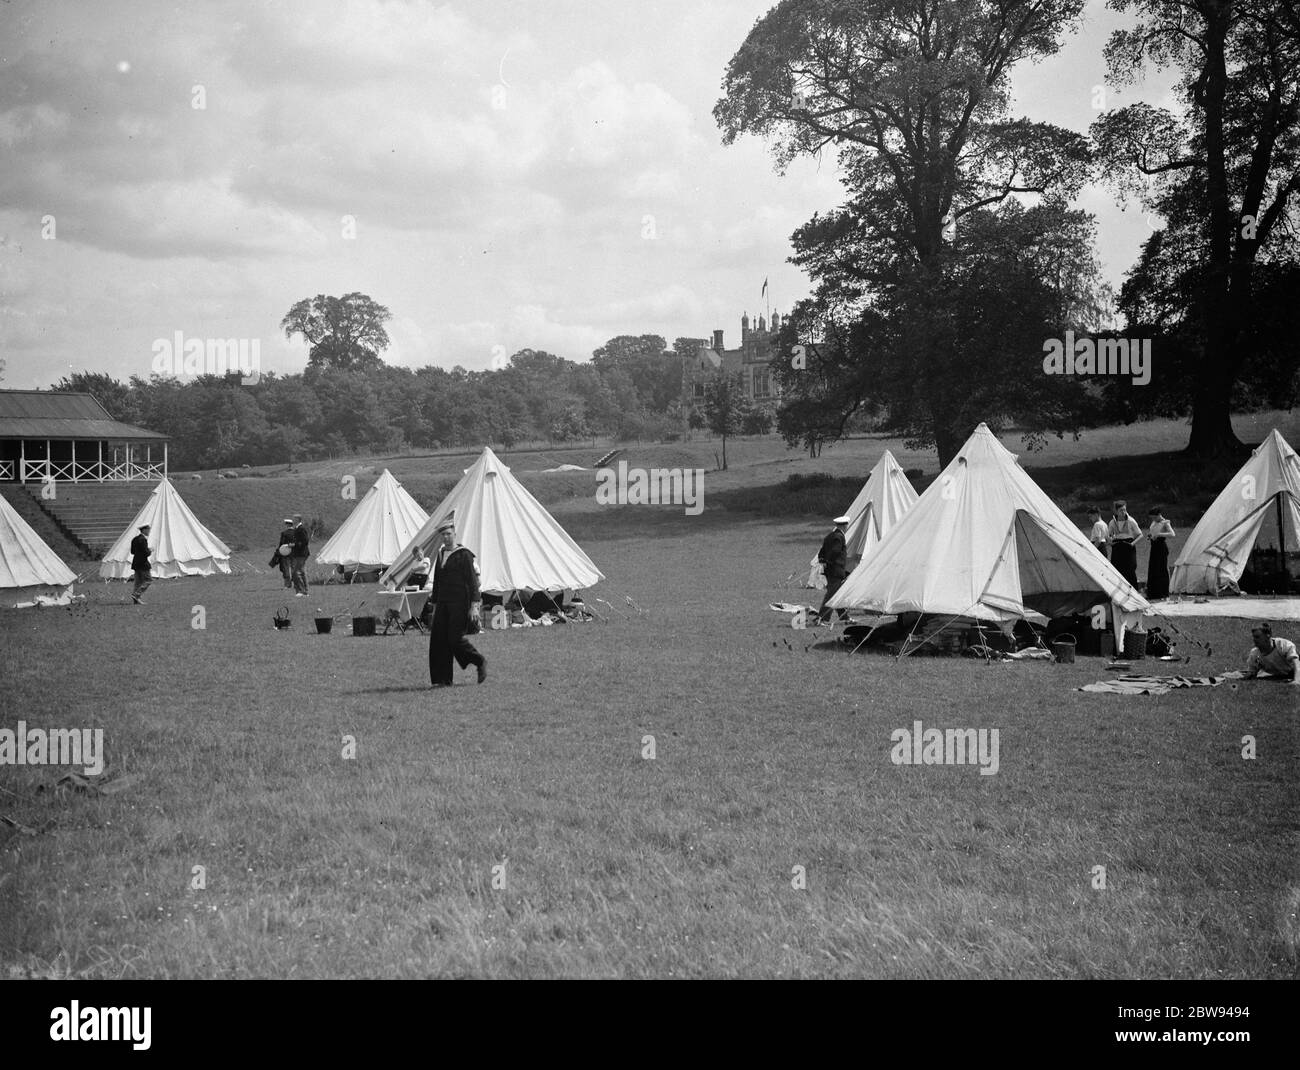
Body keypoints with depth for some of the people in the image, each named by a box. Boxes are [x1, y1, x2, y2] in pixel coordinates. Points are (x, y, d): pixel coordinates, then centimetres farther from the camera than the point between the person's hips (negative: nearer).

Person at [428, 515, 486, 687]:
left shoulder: (464, 555, -6)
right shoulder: (440, 554, 15)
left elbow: (472, 581, -10)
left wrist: (474, 605, -17)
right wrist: (435, 603, 19)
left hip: (459, 602, -7)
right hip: (443, 602, 7)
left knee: (455, 638, -10)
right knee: (438, 638, -2)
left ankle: (480, 662, 13)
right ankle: (443, 679, 2)